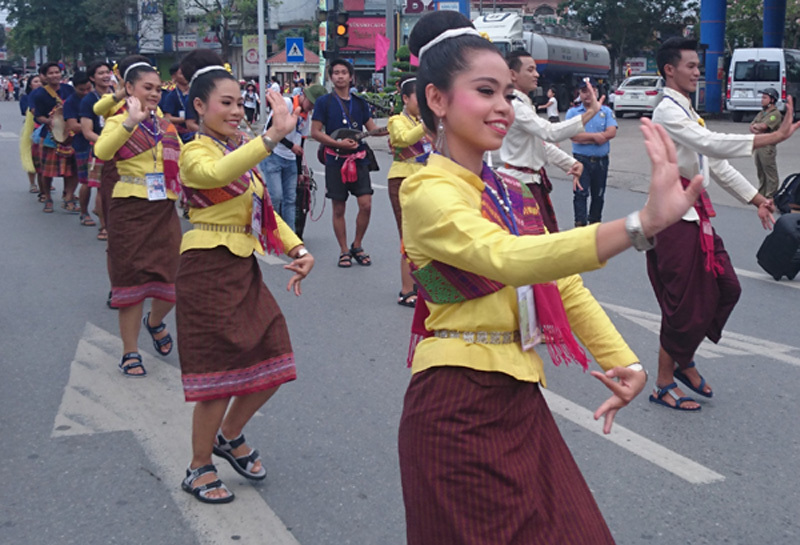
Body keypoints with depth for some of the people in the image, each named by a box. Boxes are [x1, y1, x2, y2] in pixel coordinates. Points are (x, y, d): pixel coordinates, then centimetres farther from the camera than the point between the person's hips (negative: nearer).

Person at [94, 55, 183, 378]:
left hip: (164, 210, 5)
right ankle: (130, 353, 12)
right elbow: (101, 151, -25)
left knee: (172, 280, 4)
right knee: (132, 279, 1)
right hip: (130, 210, -5)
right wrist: (130, 122, -36)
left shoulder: (166, 126, 14)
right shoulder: (118, 122, -3)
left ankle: (154, 322, 37)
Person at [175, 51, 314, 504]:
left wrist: (298, 250, 1)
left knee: (273, 362, 10)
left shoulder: (242, 149, 13)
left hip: (244, 269, 8)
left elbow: (264, 211, 17)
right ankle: (199, 469, 17)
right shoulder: (196, 152, -12)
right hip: (209, 269, -8)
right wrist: (274, 137, -51)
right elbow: (216, 174, -38)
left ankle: (230, 436, 33)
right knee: (220, 372, -2)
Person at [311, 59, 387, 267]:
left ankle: (357, 246, 13)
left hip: (359, 159, 3)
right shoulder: (324, 102, -1)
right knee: (339, 208, 3)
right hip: (335, 161, -2)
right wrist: (339, 144, -16)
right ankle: (344, 251, 16)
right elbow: (315, 132, -4)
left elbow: (372, 129, 11)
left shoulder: (360, 103, 10)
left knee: (366, 205, -6)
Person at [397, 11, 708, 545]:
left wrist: (624, 361, -5)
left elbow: (564, 287, 11)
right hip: (458, 408, -7)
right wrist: (643, 223, -44)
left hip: (521, 400, 8)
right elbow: (506, 258, -34)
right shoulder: (428, 192, -15)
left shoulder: (513, 193, 11)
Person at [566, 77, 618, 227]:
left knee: (598, 194, 13)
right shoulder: (573, 112, 1)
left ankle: (595, 221, 28)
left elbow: (611, 132, -10)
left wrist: (584, 138, -15)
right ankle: (580, 223, -12)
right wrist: (595, 136, -15)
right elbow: (573, 134, -13)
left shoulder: (606, 111, 5)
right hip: (581, 159, -2)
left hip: (601, 160, 3)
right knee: (580, 192, -10)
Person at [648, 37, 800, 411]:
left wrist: (756, 199, 16)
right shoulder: (667, 112, -14)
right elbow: (712, 144, -29)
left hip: (697, 214, 9)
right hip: (675, 217, -9)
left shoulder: (688, 112, 17)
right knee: (684, 300, -2)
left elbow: (717, 165, 19)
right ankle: (664, 386, 12)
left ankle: (683, 359, 27)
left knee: (725, 288, 12)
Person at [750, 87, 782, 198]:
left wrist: (755, 125, 0)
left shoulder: (775, 114, -9)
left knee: (770, 174, -5)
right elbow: (752, 127, 11)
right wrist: (756, 131, -10)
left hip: (768, 146, -9)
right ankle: (761, 195, 23)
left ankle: (770, 197, -4)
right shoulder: (761, 113, 19)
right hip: (758, 146, 9)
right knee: (761, 173, 15)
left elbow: (763, 126, -20)